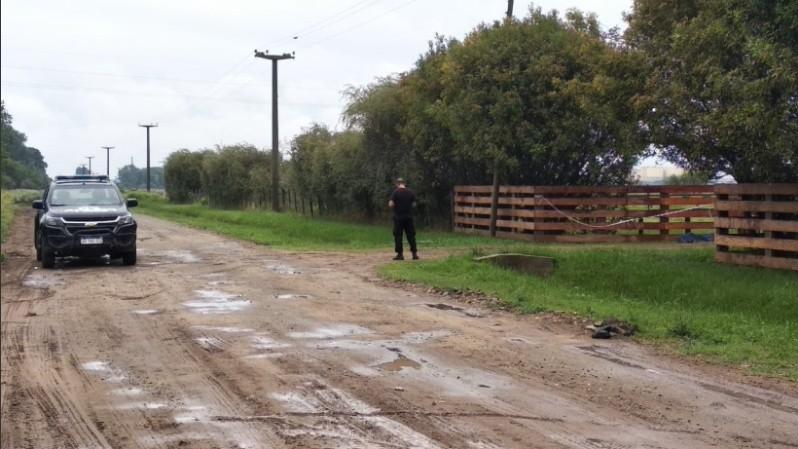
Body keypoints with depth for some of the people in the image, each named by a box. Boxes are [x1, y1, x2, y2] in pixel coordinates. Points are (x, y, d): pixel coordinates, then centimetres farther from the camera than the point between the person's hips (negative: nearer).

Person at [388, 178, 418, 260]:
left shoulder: (395, 192, -9)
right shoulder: (411, 192, 3)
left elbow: (391, 204, -14)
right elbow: (414, 204, 7)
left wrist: (395, 206, 7)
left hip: (398, 216, -3)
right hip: (409, 216, 3)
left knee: (398, 235, 3)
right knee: (411, 235, 8)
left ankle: (400, 254, 1)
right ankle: (414, 253, 8)